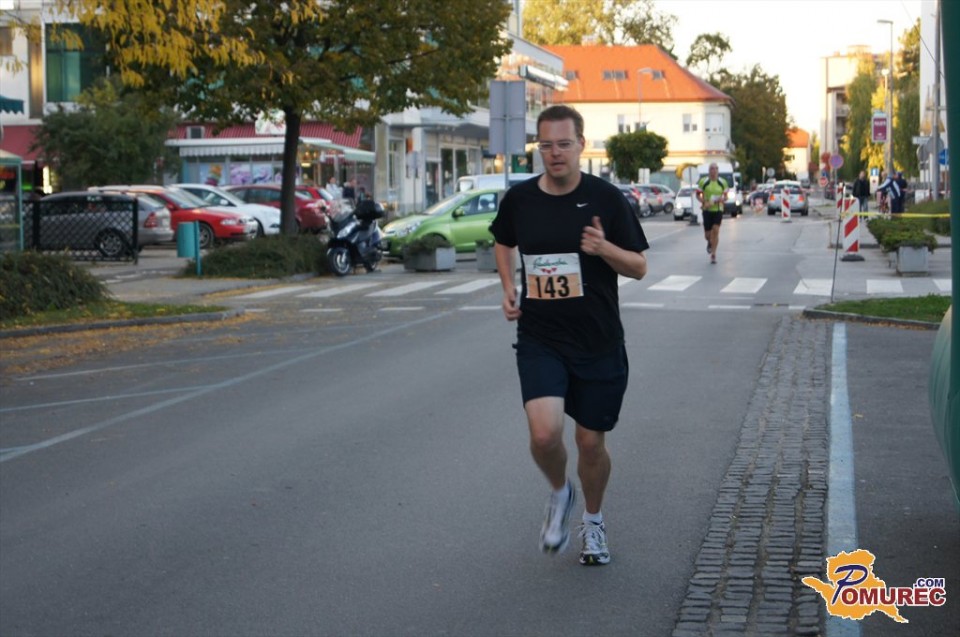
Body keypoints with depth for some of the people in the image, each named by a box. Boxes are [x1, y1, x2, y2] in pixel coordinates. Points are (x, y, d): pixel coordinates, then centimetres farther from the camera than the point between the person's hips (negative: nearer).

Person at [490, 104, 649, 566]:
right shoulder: (519, 199, 0)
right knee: (545, 433, -19)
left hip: (599, 342, 0)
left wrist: (604, 247, -21)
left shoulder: (606, 198, -6)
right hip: (539, 340, 1)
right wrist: (508, 288, 7)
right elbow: (503, 242, 22)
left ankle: (593, 522, 36)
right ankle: (560, 494, 15)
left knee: (591, 441, 8)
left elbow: (640, 266, -1)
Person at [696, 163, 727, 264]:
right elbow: (698, 195, 3)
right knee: (707, 234, 1)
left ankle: (713, 254, -5)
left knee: (715, 231, -12)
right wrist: (704, 202, -14)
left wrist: (722, 199, -11)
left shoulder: (722, 182, 3)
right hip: (707, 210, 0)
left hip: (718, 209, 0)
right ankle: (710, 243, 40)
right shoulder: (703, 182, -3)